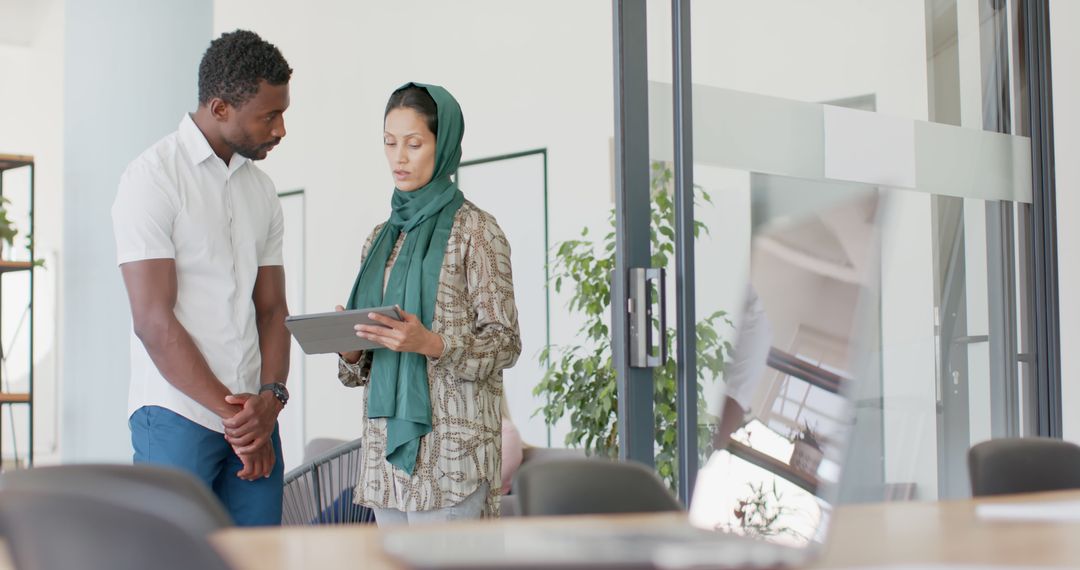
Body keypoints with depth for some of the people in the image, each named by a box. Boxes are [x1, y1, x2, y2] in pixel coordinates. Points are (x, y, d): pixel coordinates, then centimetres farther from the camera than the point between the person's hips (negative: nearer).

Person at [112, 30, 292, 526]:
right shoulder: (153, 178, -6)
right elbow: (154, 321, -12)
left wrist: (271, 396, -7)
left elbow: (272, 309, 11)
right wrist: (231, 413, -11)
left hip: (253, 416, 6)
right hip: (177, 417, -6)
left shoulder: (262, 190, 14)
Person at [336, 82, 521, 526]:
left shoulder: (475, 231, -3)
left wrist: (431, 344, -23)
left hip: (451, 447, -6)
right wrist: (351, 348, -3)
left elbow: (504, 342, -7)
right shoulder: (381, 238, 17)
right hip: (386, 442, 7)